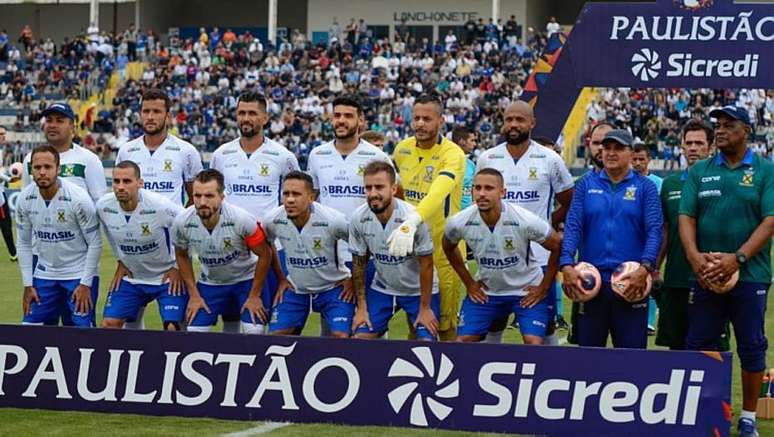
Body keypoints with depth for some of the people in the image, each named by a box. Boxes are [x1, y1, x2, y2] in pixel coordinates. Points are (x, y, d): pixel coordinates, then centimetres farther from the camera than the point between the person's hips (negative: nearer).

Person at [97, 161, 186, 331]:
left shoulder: (160, 206, -28)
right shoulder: (103, 206, -13)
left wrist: (178, 267, -9)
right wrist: (121, 262, 11)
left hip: (167, 277, -5)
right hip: (131, 277, 5)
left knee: (172, 328, -16)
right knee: (109, 324, -3)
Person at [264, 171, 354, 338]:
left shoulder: (332, 220, -25)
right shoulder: (273, 220, -15)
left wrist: (354, 280, -5)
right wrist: (280, 279, 9)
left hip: (333, 287, -3)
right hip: (295, 289, 4)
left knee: (341, 337, -18)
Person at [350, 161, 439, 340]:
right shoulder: (358, 218, -15)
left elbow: (426, 265, -16)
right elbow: (358, 264, -2)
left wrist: (425, 308, -12)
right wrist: (361, 307, -1)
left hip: (419, 291, -3)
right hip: (382, 289, 3)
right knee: (361, 339, -6)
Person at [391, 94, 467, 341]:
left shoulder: (453, 154, -18)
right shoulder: (402, 149, 2)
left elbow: (438, 193, -36)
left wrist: (411, 223, -49)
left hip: (444, 246, -5)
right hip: (409, 245, 5)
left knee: (446, 324, 1)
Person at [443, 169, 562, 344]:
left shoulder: (525, 221, -27)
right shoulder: (459, 223, -18)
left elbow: (558, 247, -12)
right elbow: (448, 248, 6)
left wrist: (544, 288, -9)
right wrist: (469, 283, 5)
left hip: (527, 291, -3)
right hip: (485, 291, 3)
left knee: (533, 343, -16)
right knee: (463, 341, -3)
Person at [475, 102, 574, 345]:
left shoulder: (549, 160, -1)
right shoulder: (487, 159, 5)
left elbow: (569, 204, 8)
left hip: (538, 255, -2)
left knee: (546, 325, 2)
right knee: (492, 324, 7)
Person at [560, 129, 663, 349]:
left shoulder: (645, 187, 6)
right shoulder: (586, 184, 10)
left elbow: (654, 230, -3)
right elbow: (572, 226, 2)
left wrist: (645, 267, -19)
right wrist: (566, 264, -13)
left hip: (631, 282, -2)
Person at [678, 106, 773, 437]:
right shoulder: (699, 172, 10)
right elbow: (686, 217, 3)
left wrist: (737, 258, -19)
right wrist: (695, 256, -15)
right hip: (705, 275, 2)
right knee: (698, 347, 4)